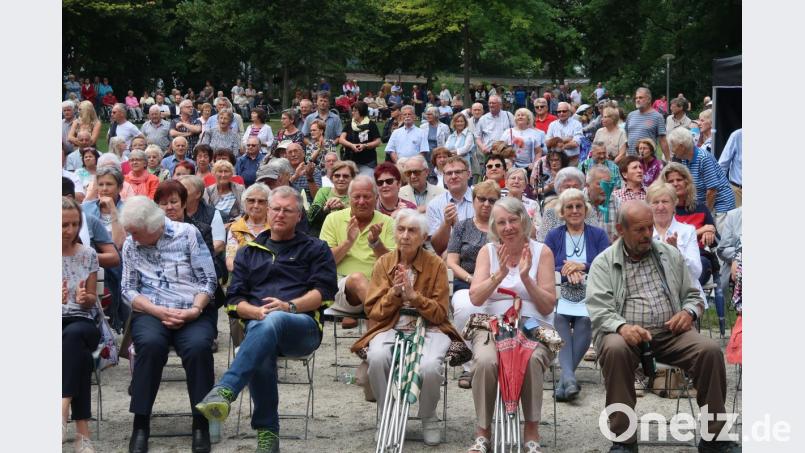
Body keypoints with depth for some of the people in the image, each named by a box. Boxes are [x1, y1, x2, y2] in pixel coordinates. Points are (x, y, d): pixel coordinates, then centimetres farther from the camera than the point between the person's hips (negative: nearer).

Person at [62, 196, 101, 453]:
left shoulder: (88, 254, 11)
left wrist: (85, 298, -11)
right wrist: (57, 299, -20)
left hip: (81, 323, 1)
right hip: (60, 324, -1)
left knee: (73, 335, -39)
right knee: (81, 356, -37)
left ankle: (63, 410, -49)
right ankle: (82, 430, -40)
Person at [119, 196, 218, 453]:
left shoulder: (187, 234, 2)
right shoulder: (130, 245, 10)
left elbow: (208, 280, 0)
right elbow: (128, 290, 7)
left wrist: (195, 310, -15)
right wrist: (160, 311, -9)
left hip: (193, 311, -1)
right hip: (150, 312, 1)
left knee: (198, 346, -33)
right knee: (151, 343, -33)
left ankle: (201, 423, -21)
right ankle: (140, 423, -25)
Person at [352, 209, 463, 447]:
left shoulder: (436, 264, -2)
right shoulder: (383, 263, 5)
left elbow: (440, 314, -4)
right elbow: (373, 311, 2)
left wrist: (414, 295, -19)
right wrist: (393, 293, -16)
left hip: (428, 327, -2)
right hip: (391, 327, 2)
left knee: (429, 366, -34)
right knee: (376, 358, -33)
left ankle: (429, 418, -1)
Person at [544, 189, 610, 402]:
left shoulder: (598, 235, 16)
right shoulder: (553, 236, 16)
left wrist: (582, 267, -11)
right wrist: (566, 272, -15)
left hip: (590, 295, 0)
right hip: (560, 294, 0)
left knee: (585, 320, -33)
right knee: (559, 319, -34)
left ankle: (565, 378, -30)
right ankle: (569, 377, -47)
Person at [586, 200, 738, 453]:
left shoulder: (671, 255, 18)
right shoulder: (604, 264, 7)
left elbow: (693, 296, 22)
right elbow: (599, 311, -5)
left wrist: (689, 312, -3)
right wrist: (622, 327, -26)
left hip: (669, 333, 3)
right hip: (626, 333, -3)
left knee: (710, 350, -24)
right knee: (615, 350, -37)